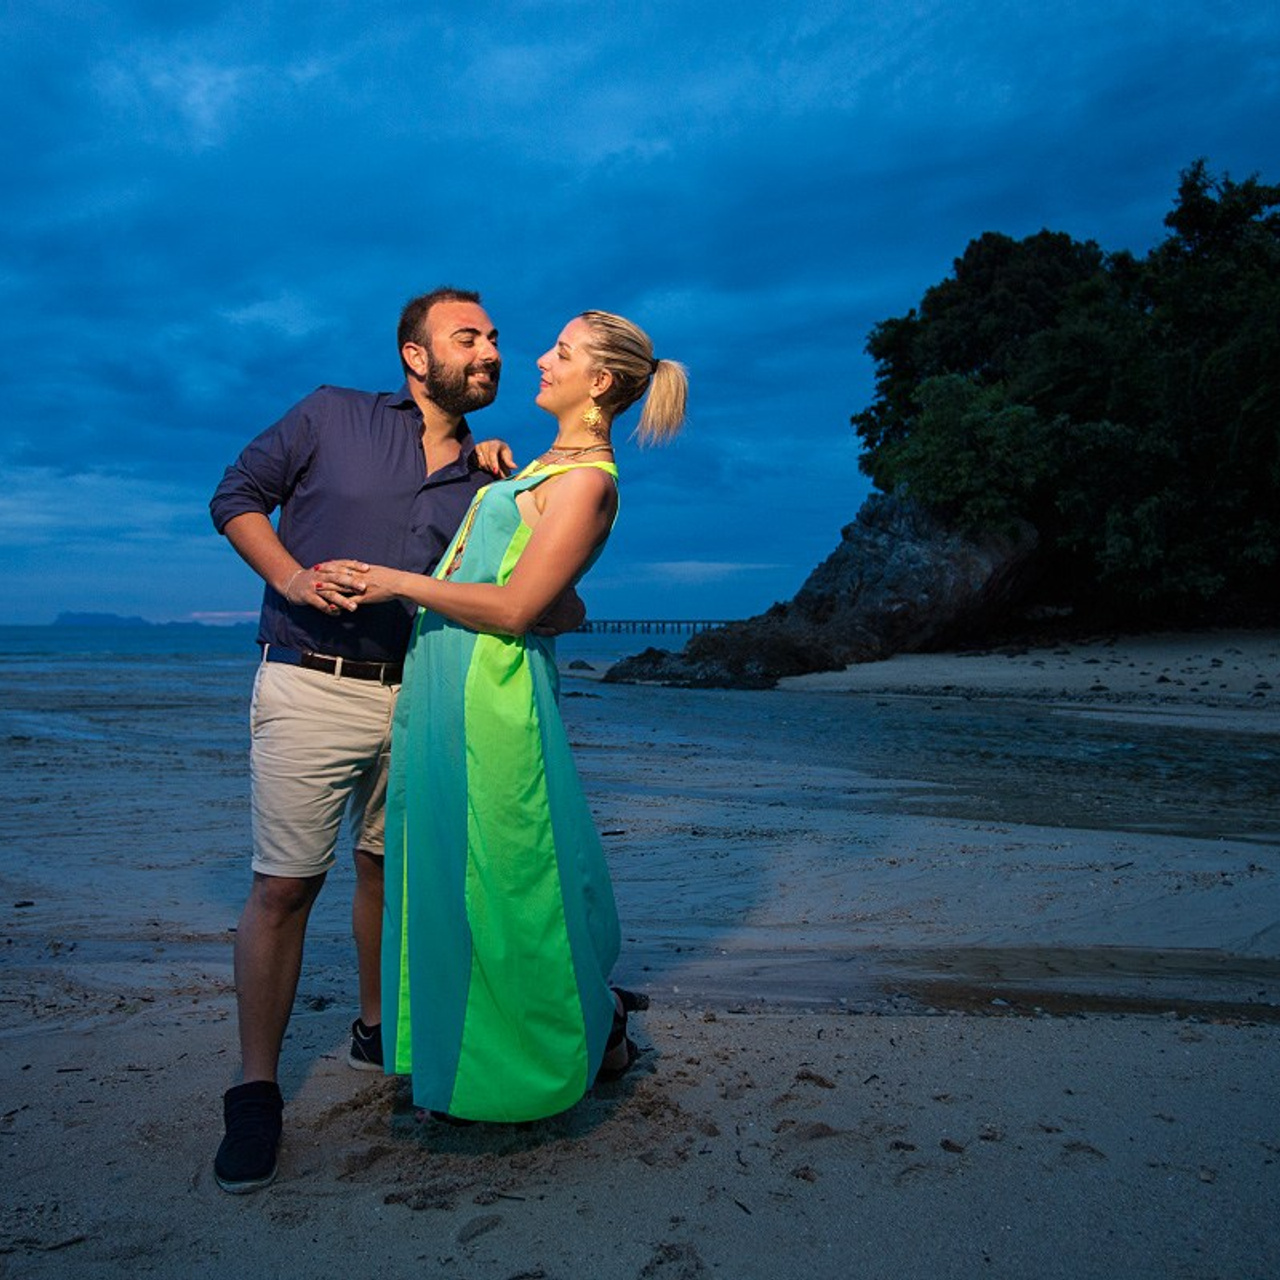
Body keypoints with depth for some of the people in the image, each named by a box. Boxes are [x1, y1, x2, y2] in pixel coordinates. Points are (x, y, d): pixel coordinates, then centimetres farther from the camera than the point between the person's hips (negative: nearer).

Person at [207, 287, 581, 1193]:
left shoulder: (483, 477, 11)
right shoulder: (331, 416, 3)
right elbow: (237, 497, 5)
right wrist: (293, 577, -12)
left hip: (421, 697, 4)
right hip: (311, 686, -4)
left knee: (390, 868, 14)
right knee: (285, 882, -4)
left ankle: (378, 1028, 35)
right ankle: (256, 1091, 8)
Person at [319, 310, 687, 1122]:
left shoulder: (588, 479, -13)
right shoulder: (550, 464, 16)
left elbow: (513, 608, -19)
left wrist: (400, 582, -12)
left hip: (492, 689, -9)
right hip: (449, 684, 9)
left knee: (504, 879, 1)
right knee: (457, 874, 15)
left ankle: (588, 1040, 22)